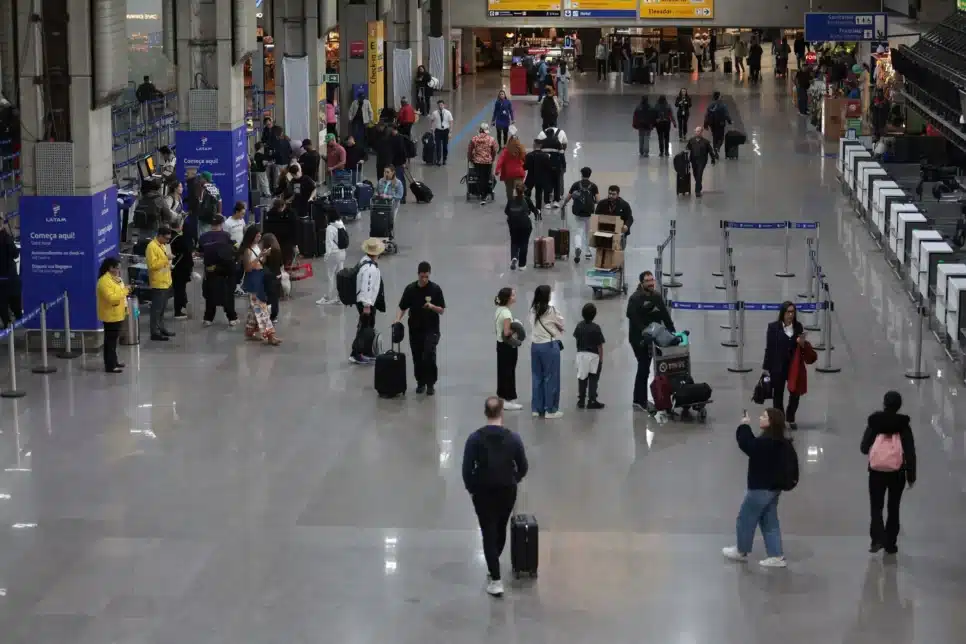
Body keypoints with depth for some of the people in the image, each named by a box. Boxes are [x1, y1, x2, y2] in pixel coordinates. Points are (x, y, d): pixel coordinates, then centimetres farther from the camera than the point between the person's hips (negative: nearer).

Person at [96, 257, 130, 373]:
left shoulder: (115, 278, 11)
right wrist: (124, 291, -23)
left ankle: (113, 361, 27)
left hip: (117, 314, 10)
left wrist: (126, 291, 9)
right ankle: (110, 366, -4)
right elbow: (111, 298, -29)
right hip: (110, 315, -10)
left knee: (114, 339, 17)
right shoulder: (104, 281, -21)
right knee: (110, 340, -6)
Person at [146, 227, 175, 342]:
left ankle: (161, 328, 25)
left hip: (165, 282, 10)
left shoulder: (162, 245, 13)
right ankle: (155, 332, -2)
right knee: (157, 308, -5)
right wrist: (166, 259, -25)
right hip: (158, 283, -10)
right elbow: (152, 264, -24)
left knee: (162, 308, 16)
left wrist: (169, 264, 13)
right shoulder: (152, 247, -17)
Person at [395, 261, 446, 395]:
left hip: (431, 329, -3)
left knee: (429, 356, -15)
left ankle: (431, 383, 0)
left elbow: (441, 310, -4)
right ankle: (420, 382, 25)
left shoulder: (435, 289, -7)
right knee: (417, 358, 7)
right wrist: (397, 320, -14)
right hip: (415, 329, 3)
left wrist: (432, 306, -24)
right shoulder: (410, 289, -2)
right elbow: (403, 308, 4)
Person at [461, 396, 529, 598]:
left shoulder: (475, 438, -14)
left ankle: (496, 580, -5)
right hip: (507, 491, 2)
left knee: (489, 533, 3)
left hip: (483, 491, -2)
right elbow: (523, 467, -2)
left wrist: (471, 488, 7)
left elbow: (467, 469, -11)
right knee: (500, 530, 23)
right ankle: (493, 568, 42)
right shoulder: (513, 438, -11)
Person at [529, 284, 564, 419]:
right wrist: (557, 331, 19)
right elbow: (561, 323, -1)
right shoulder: (551, 310, -14)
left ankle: (537, 408, 19)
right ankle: (550, 410, 6)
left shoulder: (533, 310, 3)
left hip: (535, 345, 6)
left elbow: (533, 326, 8)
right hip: (549, 345, -6)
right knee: (551, 378, 2)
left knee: (537, 377, 14)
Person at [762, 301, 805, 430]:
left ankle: (790, 418, 27)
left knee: (795, 393, 5)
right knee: (778, 395, 7)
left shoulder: (798, 326, 3)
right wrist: (765, 367, -6)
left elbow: (801, 347, 13)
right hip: (778, 367, -2)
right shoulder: (773, 327, -6)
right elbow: (769, 348, -5)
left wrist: (802, 343, -12)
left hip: (794, 366, 2)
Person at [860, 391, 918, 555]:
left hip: (877, 472, 0)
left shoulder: (874, 423, -5)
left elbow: (864, 448, -3)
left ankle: (877, 538, -11)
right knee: (894, 507, 15)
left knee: (876, 506, 10)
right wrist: (911, 475, 2)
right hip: (897, 473, 0)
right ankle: (890, 543, 18)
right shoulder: (903, 425, -6)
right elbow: (910, 452, -7)